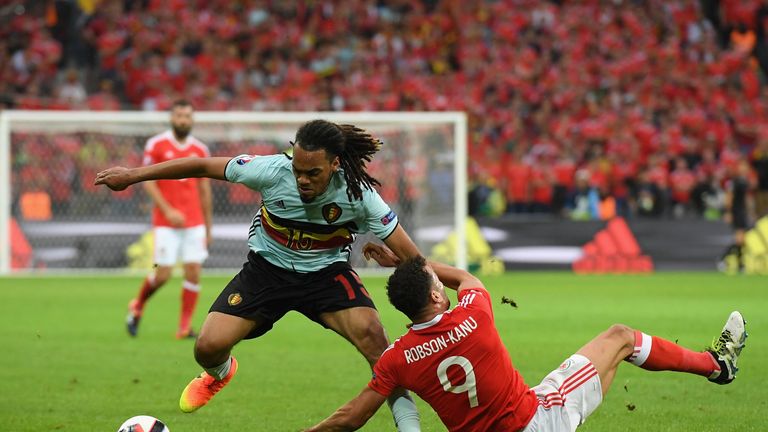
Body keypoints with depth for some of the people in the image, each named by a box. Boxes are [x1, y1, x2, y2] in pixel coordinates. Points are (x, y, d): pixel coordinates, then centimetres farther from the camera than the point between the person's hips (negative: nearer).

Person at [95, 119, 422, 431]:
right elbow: (203, 167, -14)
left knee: (370, 333, -29)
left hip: (327, 272, -1)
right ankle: (219, 373, 31)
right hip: (267, 268, 1)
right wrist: (134, 175, -9)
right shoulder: (273, 170, -26)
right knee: (208, 346, -10)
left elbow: (407, 253, -18)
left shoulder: (357, 194, -26)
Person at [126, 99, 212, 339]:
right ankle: (137, 306, 22)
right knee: (163, 274, -6)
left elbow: (204, 190, 14)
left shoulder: (200, 150, 8)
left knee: (194, 270, -6)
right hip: (166, 223, -3)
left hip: (195, 223, 3)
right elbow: (147, 181, -6)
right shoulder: (156, 145, -3)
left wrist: (208, 227, 14)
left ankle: (185, 327, 3)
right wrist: (168, 211, -16)